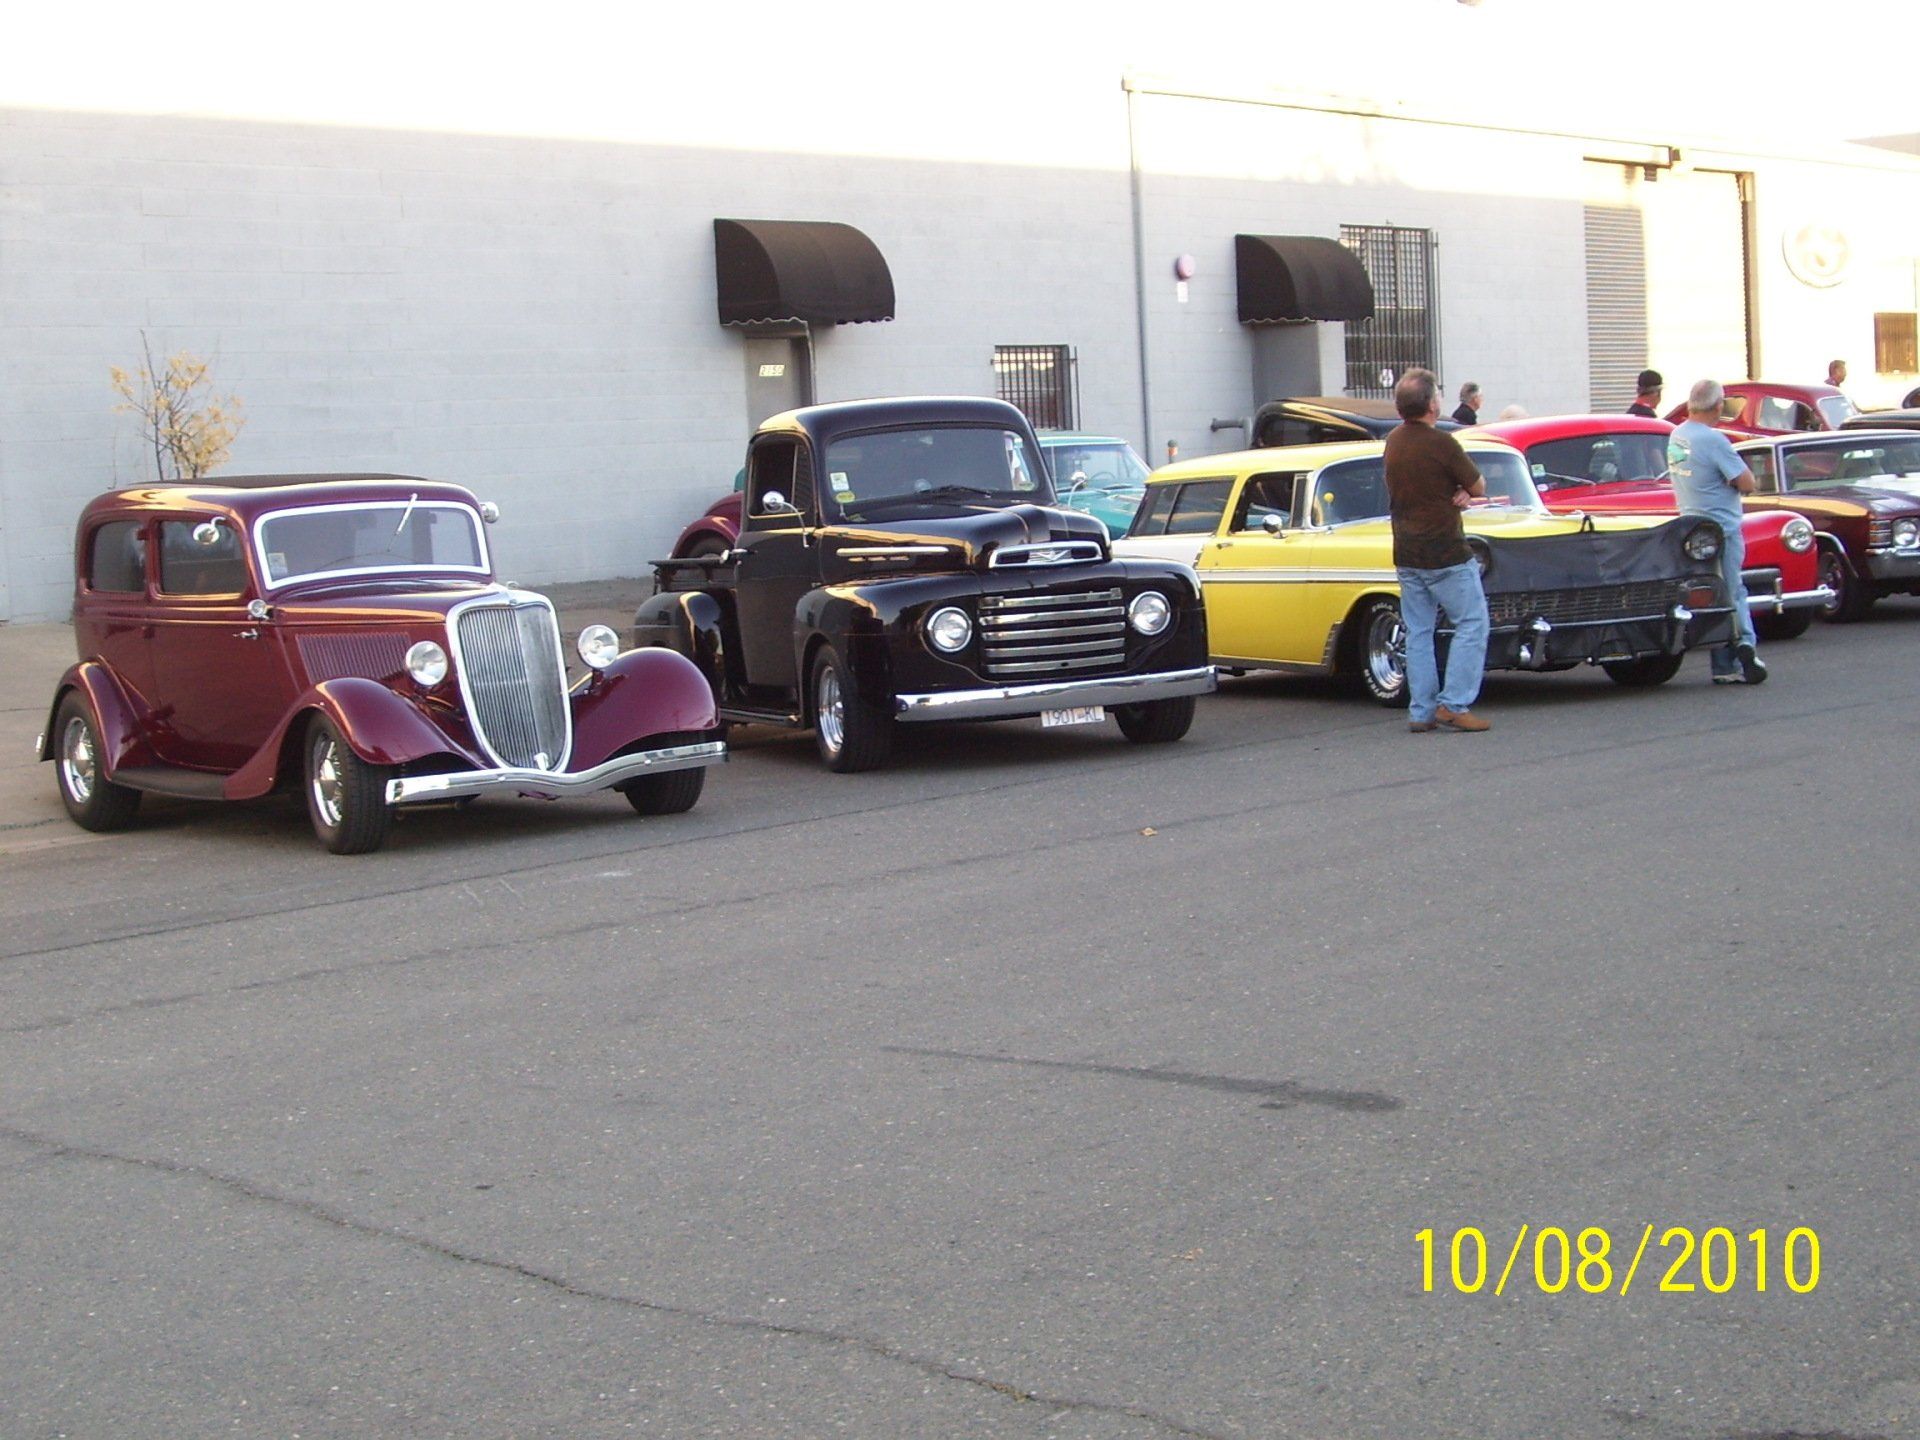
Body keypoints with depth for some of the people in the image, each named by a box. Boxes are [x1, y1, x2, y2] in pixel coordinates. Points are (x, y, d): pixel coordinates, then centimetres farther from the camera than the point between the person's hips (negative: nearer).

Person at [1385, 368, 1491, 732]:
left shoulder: (1393, 442, 7)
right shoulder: (1440, 443, -17)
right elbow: (1479, 488, -8)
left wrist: (1461, 493, -1)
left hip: (1406, 556, 7)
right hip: (1446, 555, -7)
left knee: (1418, 632, 10)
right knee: (1472, 625, 1)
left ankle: (1421, 711, 8)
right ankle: (1454, 704, -6)